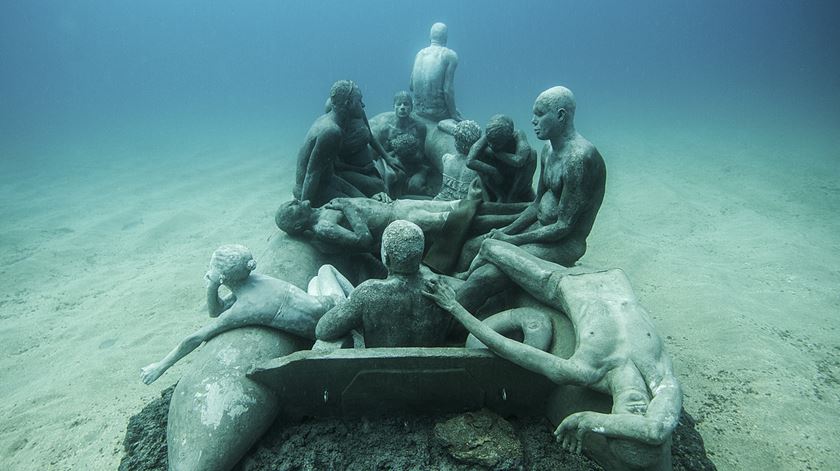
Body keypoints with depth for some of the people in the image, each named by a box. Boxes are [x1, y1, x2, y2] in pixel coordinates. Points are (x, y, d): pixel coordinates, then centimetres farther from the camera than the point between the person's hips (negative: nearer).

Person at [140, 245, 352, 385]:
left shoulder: (244, 308, -26)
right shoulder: (251, 280, -5)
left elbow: (195, 339, -17)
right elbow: (216, 311, 9)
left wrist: (161, 367, -7)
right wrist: (211, 289, -11)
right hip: (324, 302, 6)